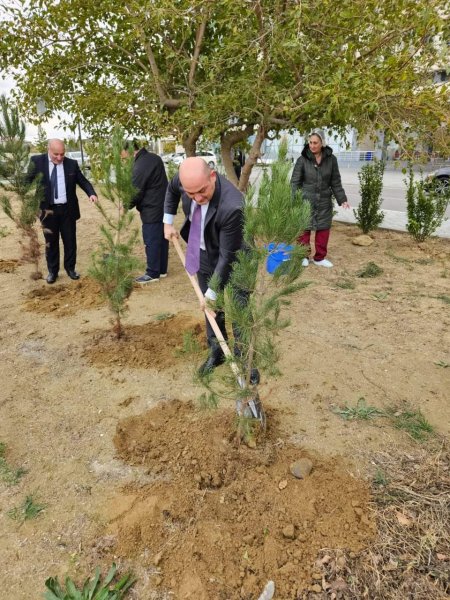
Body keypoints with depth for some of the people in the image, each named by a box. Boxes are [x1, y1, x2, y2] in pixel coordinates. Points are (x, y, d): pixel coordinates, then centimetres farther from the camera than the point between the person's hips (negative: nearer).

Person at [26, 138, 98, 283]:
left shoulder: (72, 164, 0)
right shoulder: (37, 161, -3)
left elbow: (83, 181, 5)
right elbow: (28, 182, 1)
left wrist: (92, 193, -13)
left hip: (67, 209, 1)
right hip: (48, 210, -1)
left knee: (70, 241, 9)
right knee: (51, 242, 9)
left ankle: (70, 268, 25)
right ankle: (52, 271, 22)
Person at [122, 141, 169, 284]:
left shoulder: (140, 167, -19)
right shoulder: (155, 158, 10)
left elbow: (136, 192, -15)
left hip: (151, 210, -10)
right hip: (163, 206, 10)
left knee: (151, 241, -2)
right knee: (162, 239, 13)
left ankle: (153, 273, 4)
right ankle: (162, 269, 23)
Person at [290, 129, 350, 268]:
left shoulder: (331, 159, -1)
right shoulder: (303, 159, -7)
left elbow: (336, 182, 6)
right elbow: (295, 181, -6)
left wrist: (342, 199, 1)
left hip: (324, 202, 3)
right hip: (306, 201, -2)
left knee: (323, 229, 8)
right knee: (304, 229, 3)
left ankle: (319, 257, 22)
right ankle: (303, 256, 19)